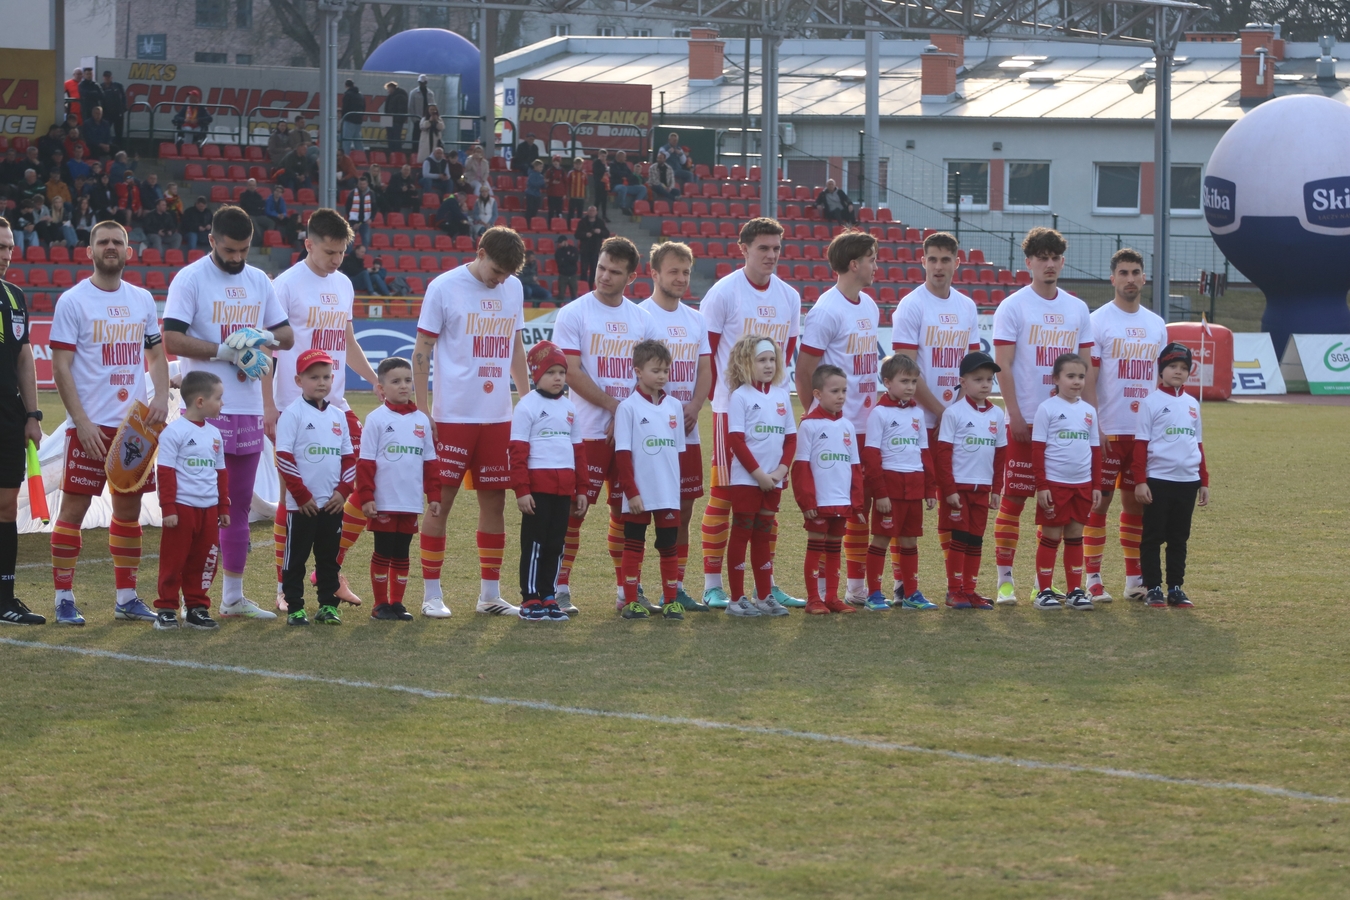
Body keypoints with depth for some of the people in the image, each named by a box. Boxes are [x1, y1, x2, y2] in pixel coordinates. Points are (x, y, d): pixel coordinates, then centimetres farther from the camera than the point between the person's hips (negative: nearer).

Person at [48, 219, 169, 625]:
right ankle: (64, 599, 0)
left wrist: (161, 397, -1)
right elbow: (61, 366, -8)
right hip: (89, 425, -5)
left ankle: (126, 597, 17)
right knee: (75, 505, -4)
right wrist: (81, 421, -16)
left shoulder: (142, 299, 11)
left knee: (129, 507, 9)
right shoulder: (73, 301, -5)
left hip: (134, 423, 5)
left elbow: (157, 354, 18)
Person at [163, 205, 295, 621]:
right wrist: (226, 351, -17)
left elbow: (287, 335, 16)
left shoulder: (259, 281, 12)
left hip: (249, 410, 6)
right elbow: (172, 339, -14)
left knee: (239, 505, 11)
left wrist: (261, 337, -5)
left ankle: (234, 595, 18)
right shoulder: (189, 279, -6)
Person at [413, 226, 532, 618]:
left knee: (495, 501, 7)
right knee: (441, 502, -2)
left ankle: (490, 593, 14)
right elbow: (422, 351, -5)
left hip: (498, 417, 5)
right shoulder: (444, 288, -7)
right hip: (453, 416, -5)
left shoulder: (513, 288, 9)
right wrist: (422, 411, -10)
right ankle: (431, 594, 4)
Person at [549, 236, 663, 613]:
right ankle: (560, 588, -2)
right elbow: (572, 373, -9)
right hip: (587, 431, -4)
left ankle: (627, 588, 15)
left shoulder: (642, 319, 11)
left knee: (627, 510, 8)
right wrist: (615, 406, -12)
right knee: (574, 510, -6)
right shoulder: (573, 314, -2)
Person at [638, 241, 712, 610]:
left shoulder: (695, 320, 14)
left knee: (683, 509, 7)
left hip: (687, 431, 6)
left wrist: (694, 407, -6)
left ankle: (676, 588, 12)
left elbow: (705, 371, 13)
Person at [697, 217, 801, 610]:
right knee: (723, 493, -3)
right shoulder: (723, 293, -7)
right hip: (731, 410, -5)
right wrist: (721, 393, -4)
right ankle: (712, 585, 1)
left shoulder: (789, 297, 9)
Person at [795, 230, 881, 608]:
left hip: (867, 427, 8)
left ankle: (858, 586, 19)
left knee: (862, 505, 12)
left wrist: (877, 407, 14)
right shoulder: (827, 311, -13)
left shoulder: (870, 307, 13)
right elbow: (804, 372, -13)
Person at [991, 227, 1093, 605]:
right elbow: (1003, 366, -6)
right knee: (1014, 498, -5)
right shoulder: (1013, 307, -2)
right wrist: (1015, 415, -14)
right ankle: (1005, 579, -1)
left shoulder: (1077, 309, 11)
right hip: (1026, 419, -4)